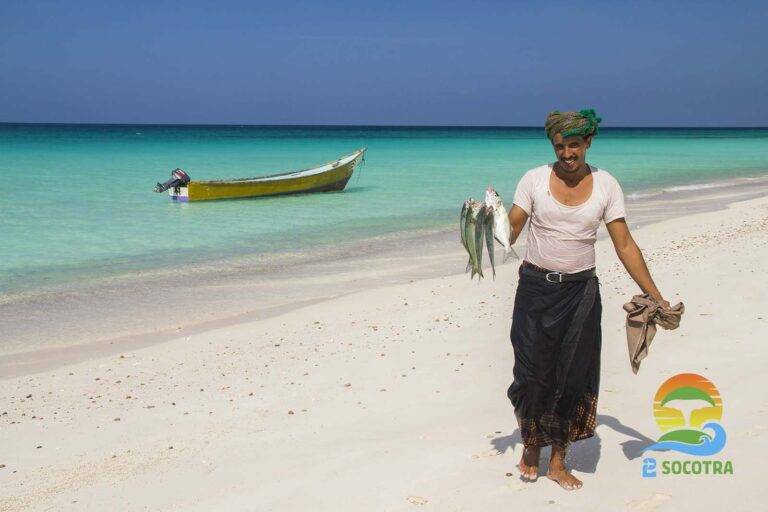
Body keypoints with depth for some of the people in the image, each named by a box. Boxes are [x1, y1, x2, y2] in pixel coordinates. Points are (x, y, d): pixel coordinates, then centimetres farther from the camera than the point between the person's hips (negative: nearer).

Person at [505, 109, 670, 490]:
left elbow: (625, 245, 1)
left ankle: (558, 461, 21)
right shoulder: (534, 179, -3)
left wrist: (655, 297, -2)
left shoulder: (605, 185, -1)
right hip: (535, 288, -1)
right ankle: (530, 447, 25)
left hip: (580, 292, 1)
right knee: (532, 373, 1)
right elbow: (510, 231, -6)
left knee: (573, 376, 5)